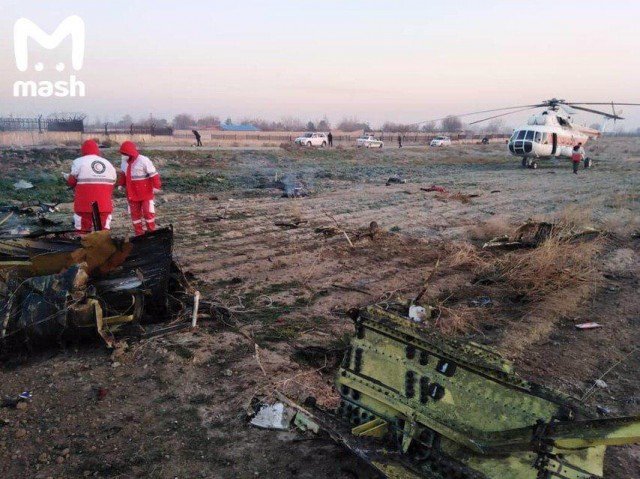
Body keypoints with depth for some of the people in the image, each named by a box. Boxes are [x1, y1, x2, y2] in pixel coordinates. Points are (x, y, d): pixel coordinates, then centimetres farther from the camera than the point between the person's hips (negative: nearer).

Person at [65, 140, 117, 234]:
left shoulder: (79, 162, -3)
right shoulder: (108, 164, 11)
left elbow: (72, 181, -1)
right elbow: (112, 184, 11)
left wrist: (67, 177, 20)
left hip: (85, 203, -3)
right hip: (104, 204, 3)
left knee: (83, 229, 6)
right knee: (103, 230, 11)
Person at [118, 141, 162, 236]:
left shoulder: (143, 161, -16)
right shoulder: (124, 162, 6)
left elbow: (153, 174, -17)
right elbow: (123, 174, 21)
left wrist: (156, 186, -20)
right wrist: (121, 184, 16)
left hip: (146, 193, -6)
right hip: (132, 194, 6)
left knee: (148, 212, -5)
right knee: (135, 213, 9)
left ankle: (151, 232, 11)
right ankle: (139, 233, 18)